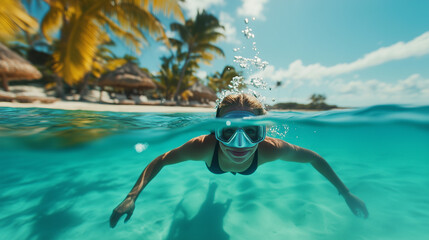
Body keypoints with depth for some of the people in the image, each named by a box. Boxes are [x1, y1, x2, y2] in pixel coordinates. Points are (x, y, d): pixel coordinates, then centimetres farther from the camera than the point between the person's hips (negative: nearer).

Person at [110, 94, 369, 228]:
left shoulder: (270, 149, -47)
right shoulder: (204, 146, -50)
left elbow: (315, 158, -28)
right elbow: (160, 161, -33)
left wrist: (346, 193, -19)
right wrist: (132, 196, -40)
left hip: (248, 169, 1)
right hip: (215, 165, 0)